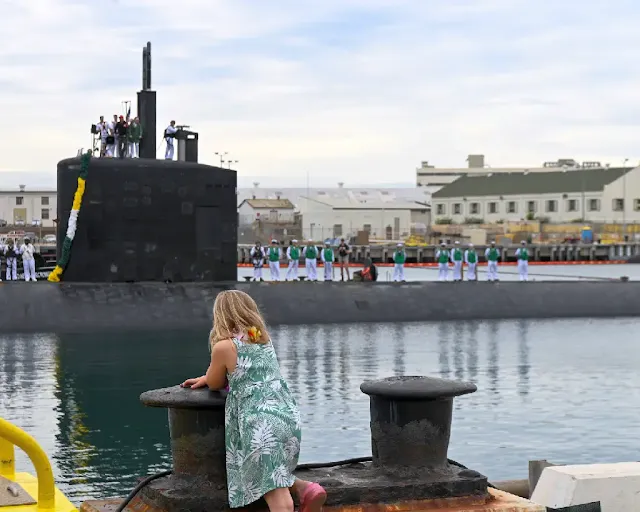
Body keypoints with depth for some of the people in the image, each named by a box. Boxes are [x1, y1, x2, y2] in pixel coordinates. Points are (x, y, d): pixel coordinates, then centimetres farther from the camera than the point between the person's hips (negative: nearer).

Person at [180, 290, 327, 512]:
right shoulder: (264, 338, 17)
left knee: (274, 488, -11)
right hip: (288, 415, 8)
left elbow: (215, 383, 11)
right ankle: (305, 488, 2)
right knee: (276, 475, 23)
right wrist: (205, 378, 32)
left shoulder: (223, 346, -4)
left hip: (261, 422, -8)